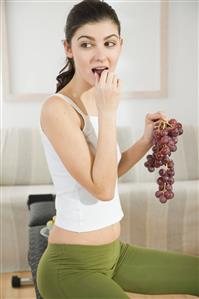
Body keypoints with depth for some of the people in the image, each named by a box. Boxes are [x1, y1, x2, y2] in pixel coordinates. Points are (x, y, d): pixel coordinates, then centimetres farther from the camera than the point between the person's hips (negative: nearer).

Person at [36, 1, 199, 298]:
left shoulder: (98, 101, 4)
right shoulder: (57, 109, -20)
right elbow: (102, 189, -24)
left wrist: (146, 141, -1)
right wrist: (108, 112, -25)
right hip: (72, 265, -8)